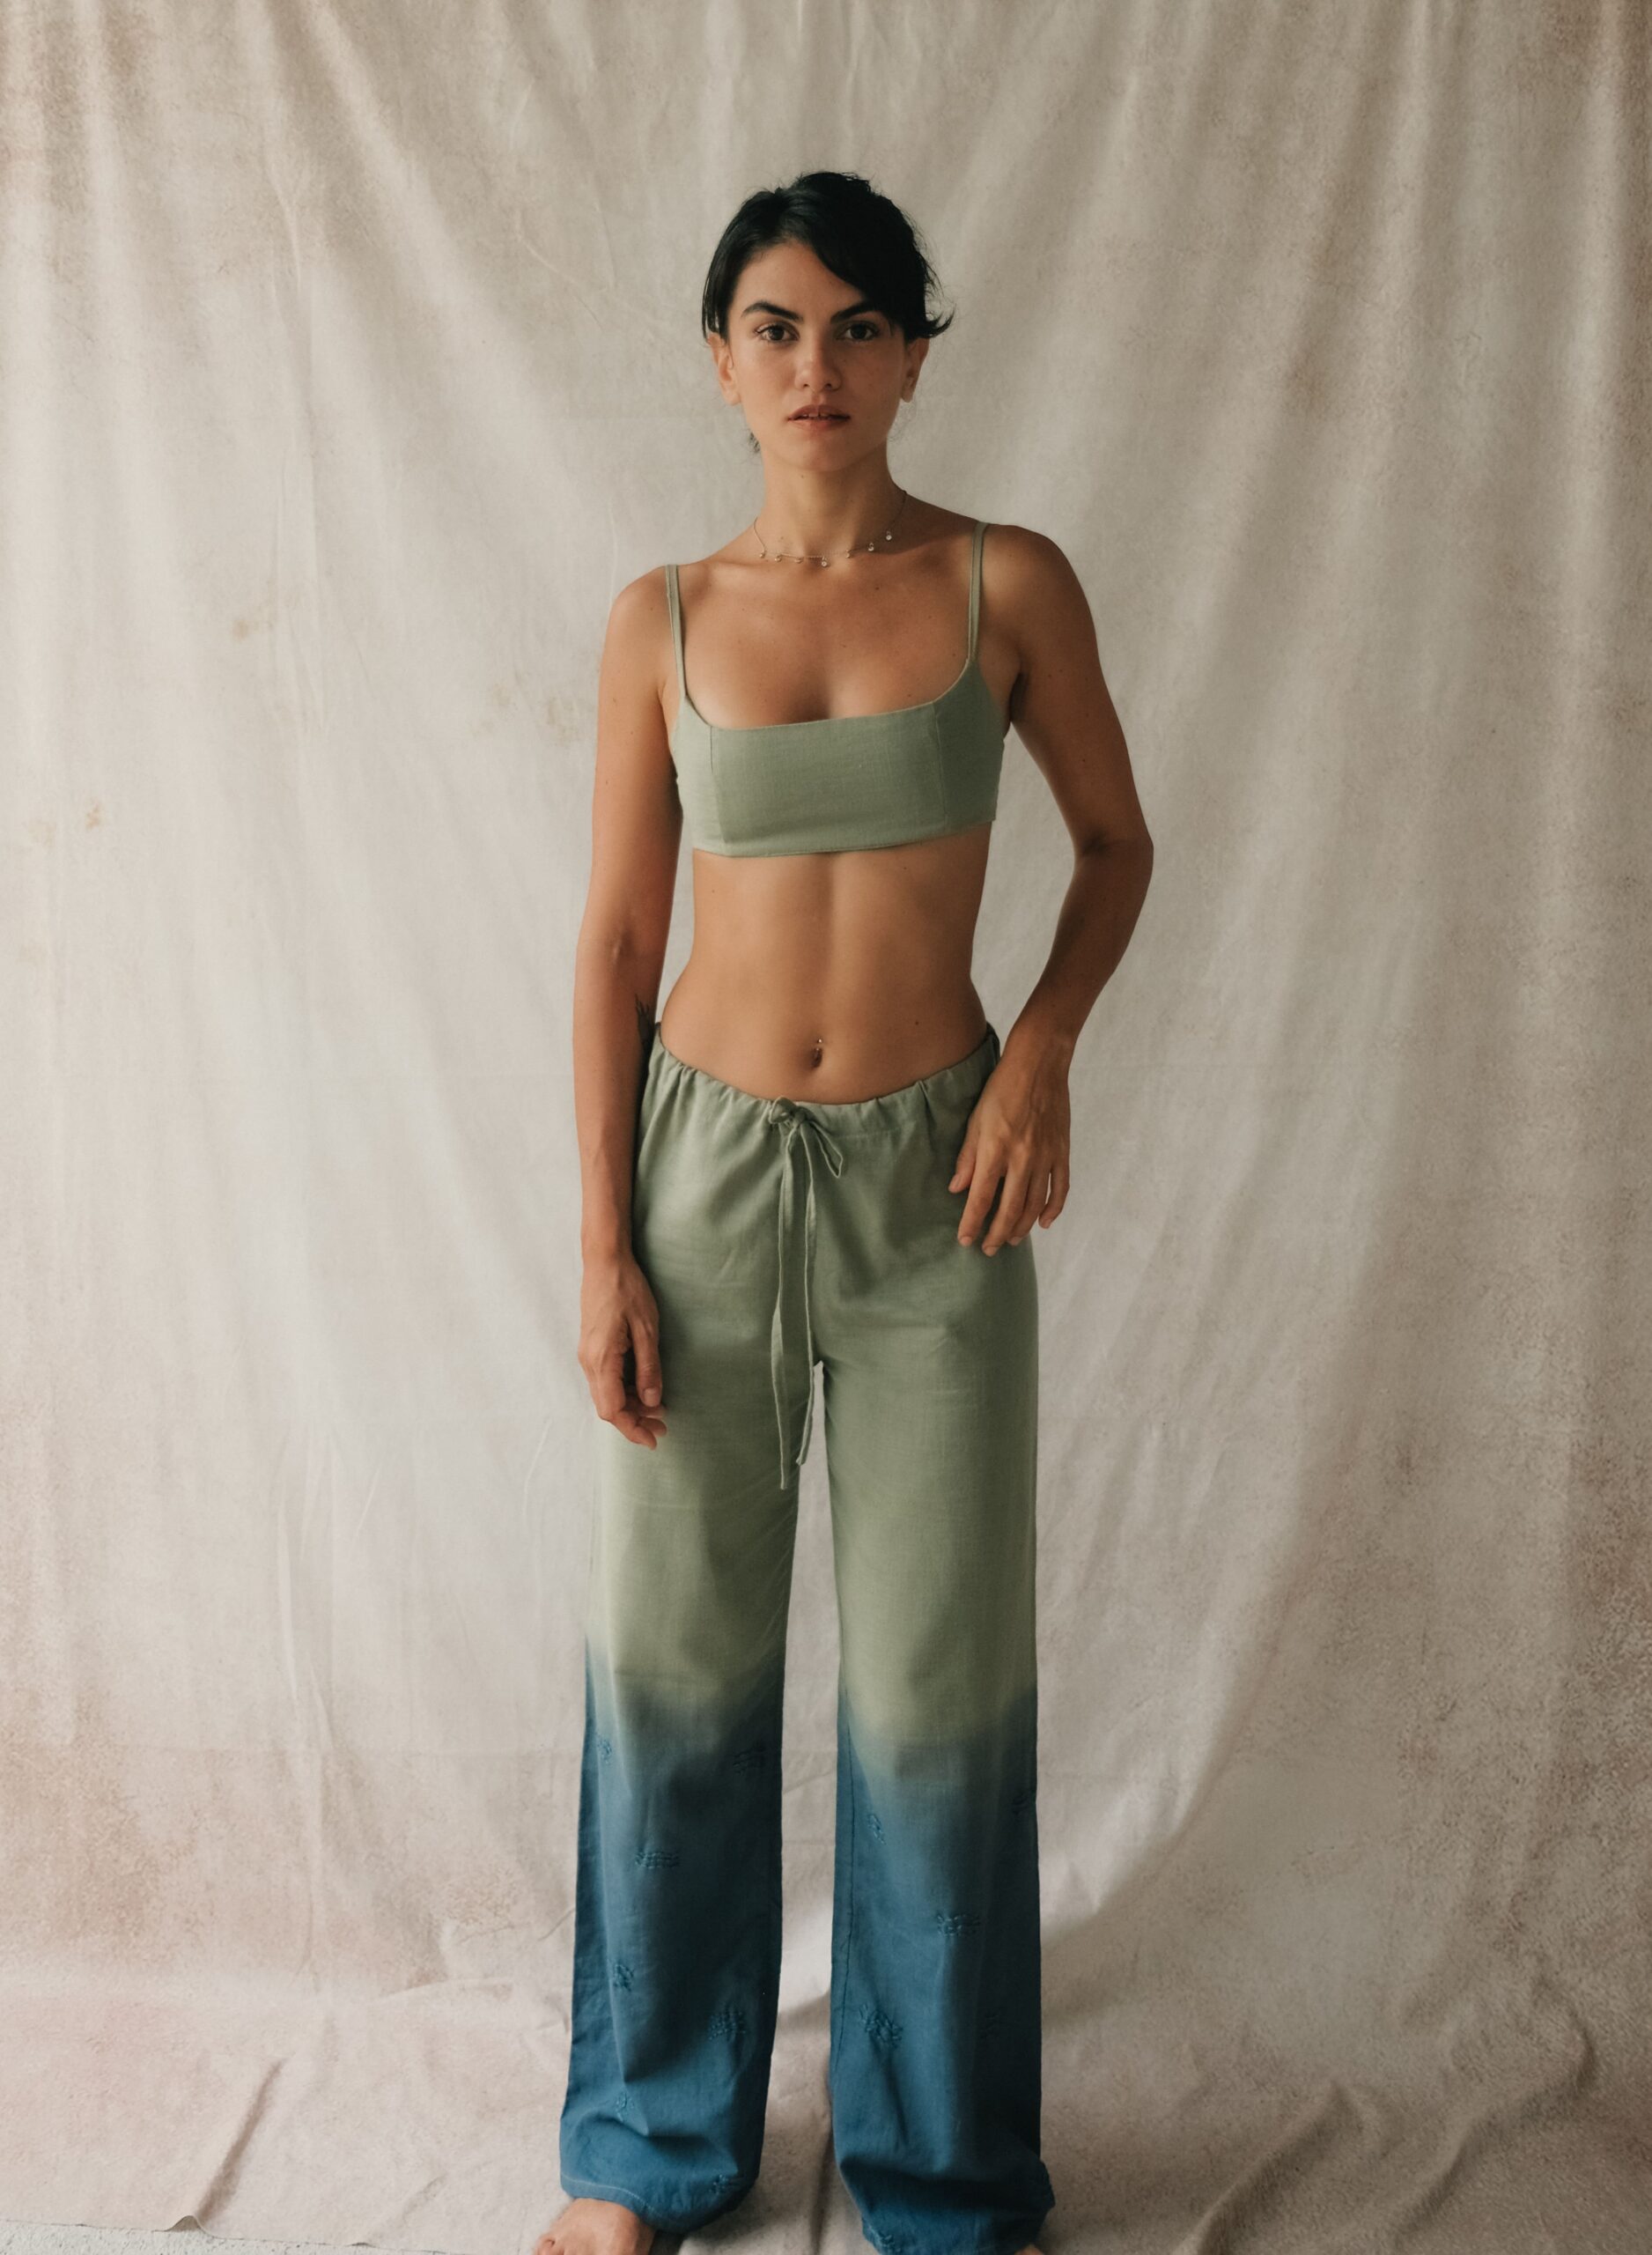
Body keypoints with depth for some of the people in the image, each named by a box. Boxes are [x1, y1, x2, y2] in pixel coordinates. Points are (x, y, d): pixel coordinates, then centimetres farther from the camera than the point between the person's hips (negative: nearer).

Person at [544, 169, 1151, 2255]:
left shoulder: (1007, 585, -1)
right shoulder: (663, 620, 1)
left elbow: (1116, 841, 9)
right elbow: (617, 936, 2)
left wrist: (1044, 1048, -9)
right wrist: (604, 1245, -3)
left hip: (930, 1179, -1)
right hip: (706, 1163, 1)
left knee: (937, 1684, 7)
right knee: (673, 1660, 10)